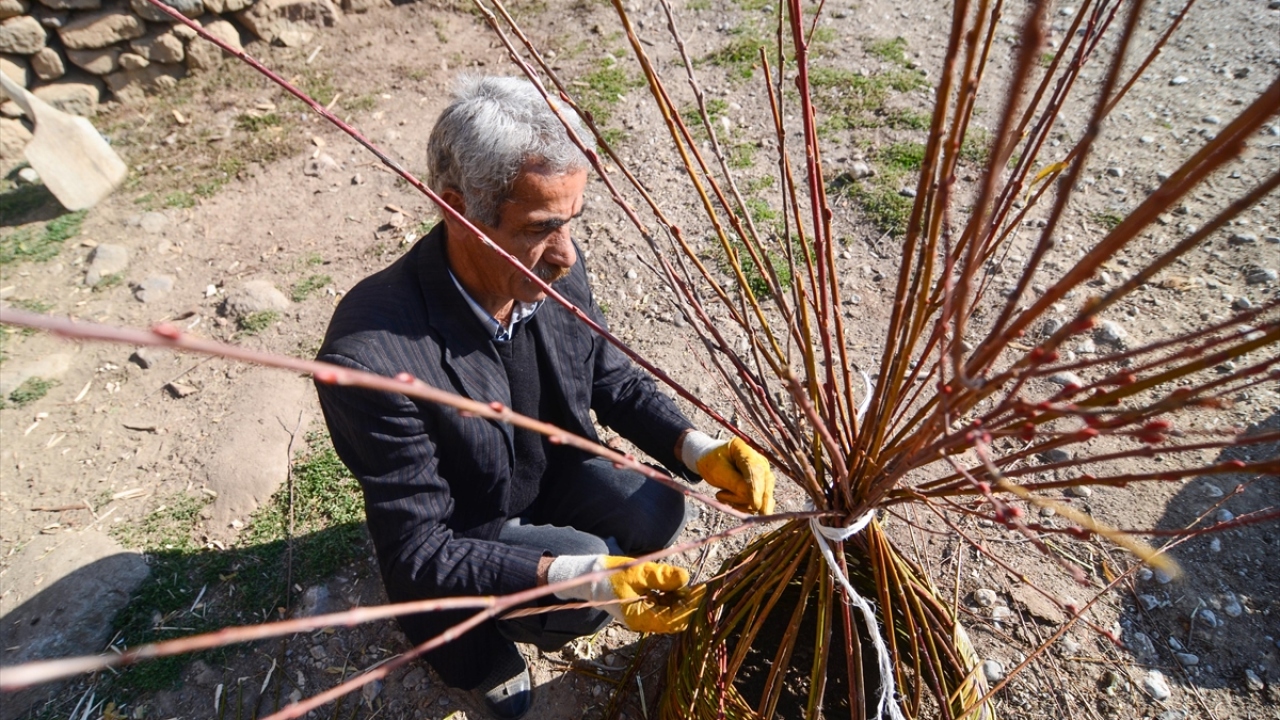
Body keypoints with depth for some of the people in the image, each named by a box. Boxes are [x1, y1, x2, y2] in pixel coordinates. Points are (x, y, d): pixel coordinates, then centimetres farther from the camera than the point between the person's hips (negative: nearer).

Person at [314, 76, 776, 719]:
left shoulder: (554, 271, -20)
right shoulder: (373, 355, -37)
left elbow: (616, 383, -4)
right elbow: (420, 554, -28)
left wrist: (699, 450, -21)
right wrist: (581, 577, -40)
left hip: (554, 474, 6)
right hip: (456, 534, -5)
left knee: (658, 514, -14)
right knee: (586, 596, -24)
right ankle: (481, 638, 12)